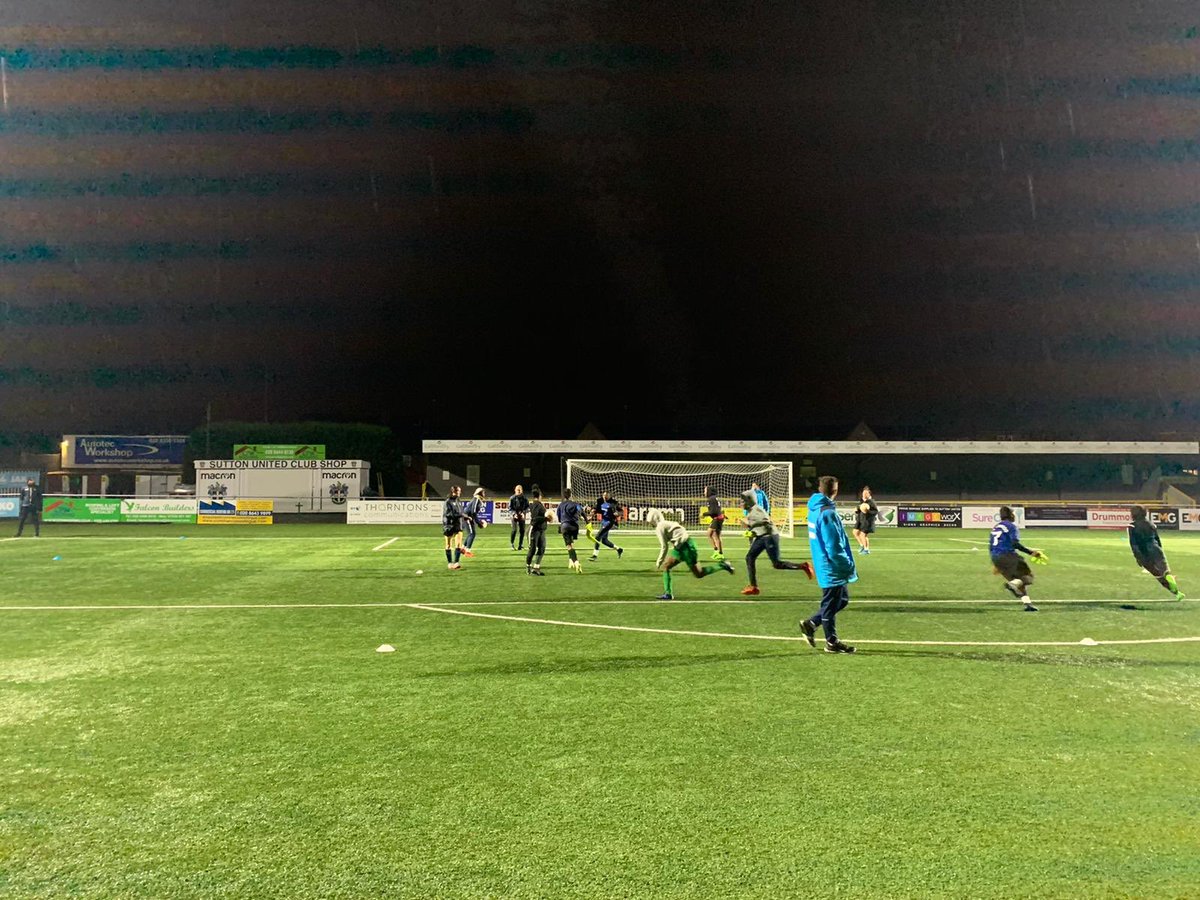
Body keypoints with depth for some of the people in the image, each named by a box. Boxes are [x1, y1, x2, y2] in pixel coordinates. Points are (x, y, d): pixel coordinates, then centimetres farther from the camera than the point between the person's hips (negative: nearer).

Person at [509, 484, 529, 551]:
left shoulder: (525, 498, 4)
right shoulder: (512, 498, 1)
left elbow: (528, 507, 6)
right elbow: (510, 508, 1)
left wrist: (524, 513, -11)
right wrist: (514, 514, -14)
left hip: (522, 516, 2)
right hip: (514, 516, -2)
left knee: (522, 530, 0)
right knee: (514, 530, -13)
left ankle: (521, 545, 11)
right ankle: (511, 543, 4)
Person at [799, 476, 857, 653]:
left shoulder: (815, 510, 10)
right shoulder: (827, 513, -20)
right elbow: (833, 546, -23)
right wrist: (849, 566, -13)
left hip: (825, 566, 9)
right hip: (832, 569, -9)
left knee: (842, 600, 19)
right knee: (831, 604, 3)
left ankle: (810, 623, 21)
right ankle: (832, 642, 15)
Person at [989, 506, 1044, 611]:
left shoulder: (995, 527, 20)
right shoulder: (1011, 526, -3)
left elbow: (991, 547, 22)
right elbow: (1015, 544, -17)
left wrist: (995, 564, 28)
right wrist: (1031, 552, -17)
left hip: (995, 558, 7)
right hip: (1008, 556, -7)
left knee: (1017, 580, 12)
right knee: (1027, 575, 0)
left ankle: (1027, 603, -3)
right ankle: (1012, 583, -28)